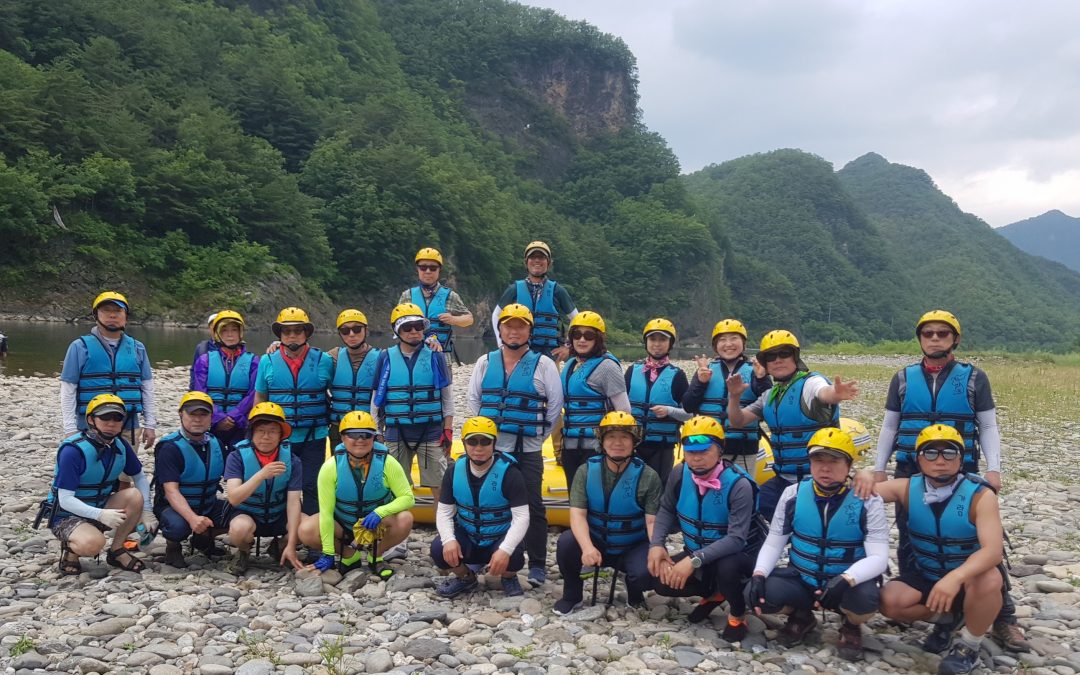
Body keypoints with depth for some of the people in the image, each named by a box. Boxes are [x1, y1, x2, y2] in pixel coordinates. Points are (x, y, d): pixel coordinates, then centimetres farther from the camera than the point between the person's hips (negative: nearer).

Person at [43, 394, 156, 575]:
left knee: (134, 496, -22)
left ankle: (116, 551, -4)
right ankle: (71, 548, 0)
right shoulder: (73, 450, -24)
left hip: (100, 509, 6)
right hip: (67, 515, -6)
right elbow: (65, 499, -26)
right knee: (93, 543, -37)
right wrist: (101, 515, -39)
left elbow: (140, 478, 6)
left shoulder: (121, 446, -5)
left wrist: (146, 511, -8)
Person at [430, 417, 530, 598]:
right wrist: (449, 540, -27)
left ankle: (509, 578, 6)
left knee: (513, 556, -35)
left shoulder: (509, 473, -18)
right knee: (439, 550, -25)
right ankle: (466, 578, 9)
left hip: (501, 538, -3)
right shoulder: (455, 472, -5)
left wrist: (505, 550, -38)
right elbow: (444, 512, -5)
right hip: (467, 538, 3)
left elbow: (521, 517, -23)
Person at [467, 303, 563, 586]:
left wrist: (537, 435, 1)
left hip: (528, 449, -3)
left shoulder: (543, 364, -1)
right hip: (491, 447, 3)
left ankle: (537, 565, 7)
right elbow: (473, 400, 15)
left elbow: (555, 406, 1)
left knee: (533, 506, 0)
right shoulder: (485, 363, 9)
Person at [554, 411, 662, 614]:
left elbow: (652, 521, -14)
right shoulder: (586, 470, -6)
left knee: (648, 573, -31)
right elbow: (577, 513, -15)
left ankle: (634, 590, 8)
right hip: (596, 542, 1)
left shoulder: (648, 476, -10)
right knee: (566, 542, -28)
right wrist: (587, 547, -35)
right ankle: (572, 595, -1)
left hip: (633, 547, -1)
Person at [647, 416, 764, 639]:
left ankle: (738, 614, -4)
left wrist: (694, 560, -41)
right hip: (696, 553, 6)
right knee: (662, 581, -14)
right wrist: (656, 544, -15)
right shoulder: (680, 474, -11)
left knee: (726, 567, -38)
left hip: (739, 555, -5)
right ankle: (713, 593, 16)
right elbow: (667, 510, 3)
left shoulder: (738, 485, -27)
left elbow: (736, 539, -33)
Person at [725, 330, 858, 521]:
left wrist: (835, 394, -63)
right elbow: (737, 421, 8)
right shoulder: (770, 395, 10)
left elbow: (825, 393, -37)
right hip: (784, 479, 7)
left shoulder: (810, 383, -13)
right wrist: (734, 396, -13)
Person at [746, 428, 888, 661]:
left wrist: (846, 579, -40)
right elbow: (773, 544, 1)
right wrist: (759, 574, -20)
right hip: (801, 579, 3)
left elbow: (879, 558, -20)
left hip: (847, 583, -2)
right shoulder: (793, 494, -4)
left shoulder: (868, 501, -12)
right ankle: (801, 615, 11)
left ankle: (851, 626, 4)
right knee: (756, 593, -24)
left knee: (865, 598, -37)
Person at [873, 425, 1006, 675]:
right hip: (926, 575, 3)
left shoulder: (980, 495, -23)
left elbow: (993, 549, -35)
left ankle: (968, 648, -10)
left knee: (989, 580, -37)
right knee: (889, 601, -22)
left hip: (971, 576, -3)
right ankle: (946, 617, 9)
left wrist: (955, 577, -52)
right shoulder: (907, 489, -11)